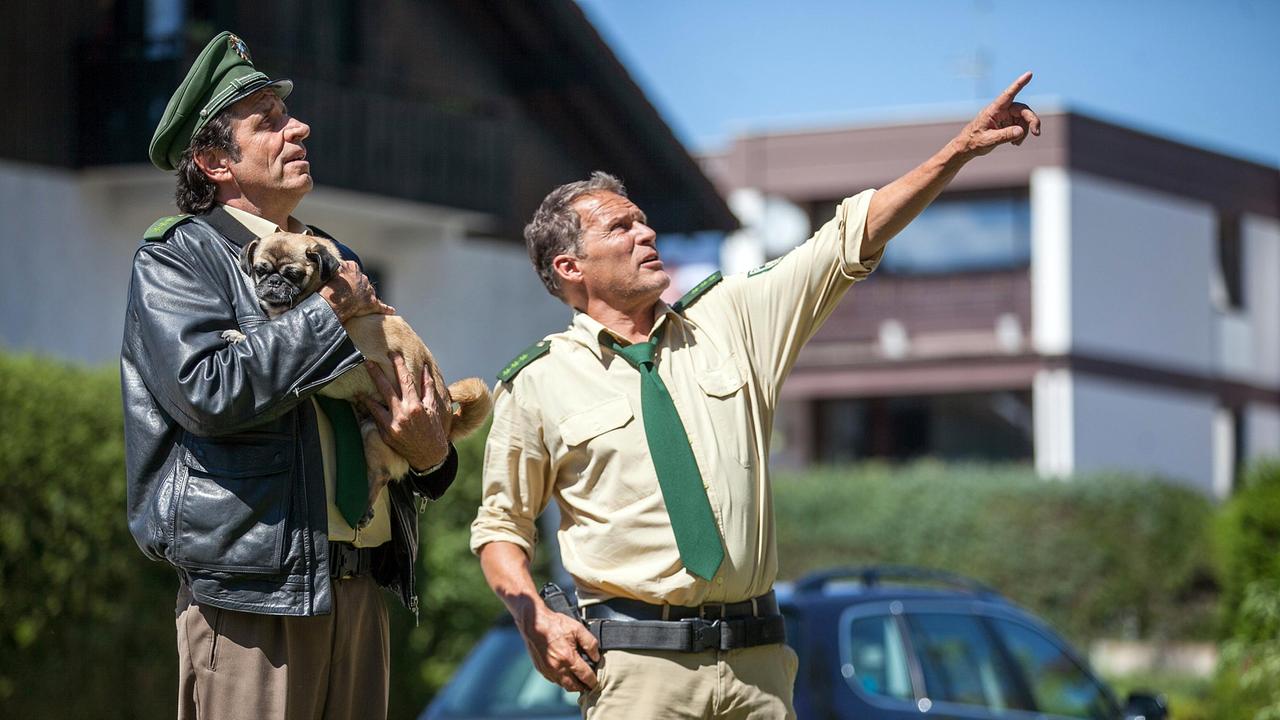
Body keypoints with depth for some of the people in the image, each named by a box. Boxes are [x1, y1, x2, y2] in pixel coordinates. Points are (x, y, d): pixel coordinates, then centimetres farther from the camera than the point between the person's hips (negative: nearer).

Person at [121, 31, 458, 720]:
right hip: (251, 589, -7)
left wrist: (431, 453, 1)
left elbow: (408, 392, 25)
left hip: (360, 581, 7)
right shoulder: (178, 256, -1)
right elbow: (209, 392, -18)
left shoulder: (335, 259, 22)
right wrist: (331, 311, -10)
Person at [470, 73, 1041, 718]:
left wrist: (963, 148, 4)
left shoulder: (729, 320, 12)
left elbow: (850, 241, 10)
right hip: (635, 666, -3)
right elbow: (501, 525, 9)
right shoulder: (538, 384, 3)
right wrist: (536, 621, -9)